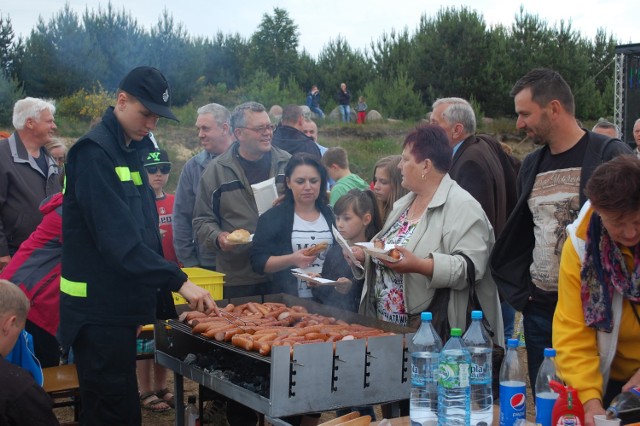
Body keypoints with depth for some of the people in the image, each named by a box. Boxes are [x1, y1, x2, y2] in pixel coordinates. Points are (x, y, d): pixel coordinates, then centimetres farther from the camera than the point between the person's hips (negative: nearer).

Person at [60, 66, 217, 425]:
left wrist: (158, 300, 13)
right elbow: (117, 237, -24)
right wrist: (178, 280, -26)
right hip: (98, 310, -9)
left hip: (122, 305, 9)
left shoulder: (132, 150, 14)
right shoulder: (93, 152, -15)